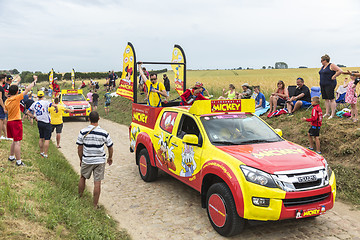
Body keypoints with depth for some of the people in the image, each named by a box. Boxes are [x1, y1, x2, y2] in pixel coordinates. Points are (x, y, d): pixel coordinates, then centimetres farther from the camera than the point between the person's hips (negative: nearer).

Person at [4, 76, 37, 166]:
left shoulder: (7, 101, 5)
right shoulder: (16, 98, -15)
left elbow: (6, 111, 15)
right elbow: (27, 90, -13)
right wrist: (35, 81, -7)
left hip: (9, 121, 8)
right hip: (16, 122, -8)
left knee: (14, 141, 23)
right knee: (17, 142, -4)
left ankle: (11, 157, 33)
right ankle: (18, 161, -1)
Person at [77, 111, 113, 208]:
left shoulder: (83, 132, -10)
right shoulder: (104, 133, -12)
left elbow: (79, 148, -4)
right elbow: (110, 147, -2)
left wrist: (81, 160, 11)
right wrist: (110, 158, 15)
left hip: (86, 160, 1)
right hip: (100, 160, -1)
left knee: (82, 177, 25)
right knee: (97, 182, 5)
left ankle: (80, 196, 40)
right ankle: (95, 205, 11)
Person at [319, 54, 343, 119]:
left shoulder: (331, 65, -8)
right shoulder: (322, 67, 16)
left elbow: (340, 71, -16)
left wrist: (334, 76, -14)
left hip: (330, 85, -8)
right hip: (323, 85, 8)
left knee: (331, 99, -5)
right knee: (326, 99, 10)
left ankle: (333, 114, -3)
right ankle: (327, 113, 16)